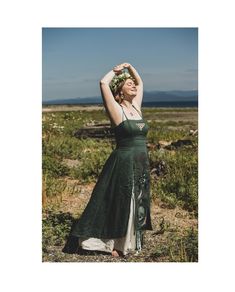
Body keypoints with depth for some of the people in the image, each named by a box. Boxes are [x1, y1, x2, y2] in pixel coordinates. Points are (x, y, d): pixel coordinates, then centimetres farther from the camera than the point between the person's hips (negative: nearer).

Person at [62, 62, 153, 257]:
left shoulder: (136, 107, 9)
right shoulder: (116, 110, -9)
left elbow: (141, 82, 23)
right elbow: (103, 83, -20)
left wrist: (130, 67, 10)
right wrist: (116, 71, -4)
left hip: (142, 164, 7)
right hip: (124, 164, -7)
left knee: (137, 204, 15)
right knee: (120, 205, 3)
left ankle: (134, 241, 29)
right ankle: (114, 244, 17)